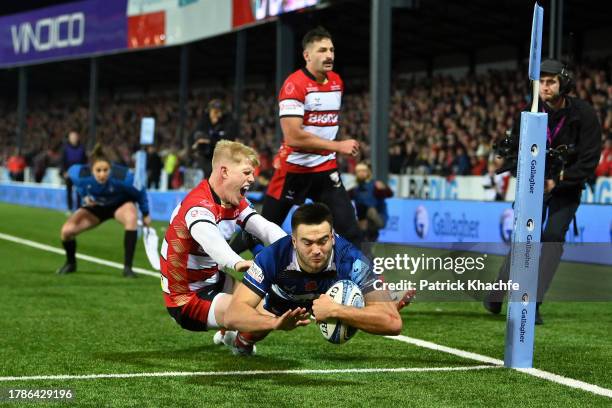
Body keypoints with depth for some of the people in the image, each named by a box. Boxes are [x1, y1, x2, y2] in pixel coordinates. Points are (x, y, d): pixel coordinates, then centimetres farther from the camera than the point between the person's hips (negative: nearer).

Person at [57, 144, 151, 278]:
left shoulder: (123, 177, -38)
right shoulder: (81, 174, -33)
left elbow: (140, 193, -16)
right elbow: (71, 171, -3)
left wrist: (146, 215, -3)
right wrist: (84, 195, -3)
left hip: (120, 204, -2)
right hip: (96, 206, 2)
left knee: (131, 217, -38)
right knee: (67, 230, -14)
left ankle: (127, 268, -29)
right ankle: (70, 264, 19)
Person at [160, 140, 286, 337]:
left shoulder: (236, 203, 5)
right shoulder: (198, 205, -25)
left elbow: (266, 228, -6)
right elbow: (208, 237, -47)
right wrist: (237, 263, -66)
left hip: (213, 281, 10)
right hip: (187, 300, -10)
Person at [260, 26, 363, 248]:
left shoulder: (337, 82, 7)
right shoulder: (294, 85, -16)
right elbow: (293, 137, -25)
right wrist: (338, 146, -22)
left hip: (326, 169, 5)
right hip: (293, 169, -5)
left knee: (349, 229, -7)